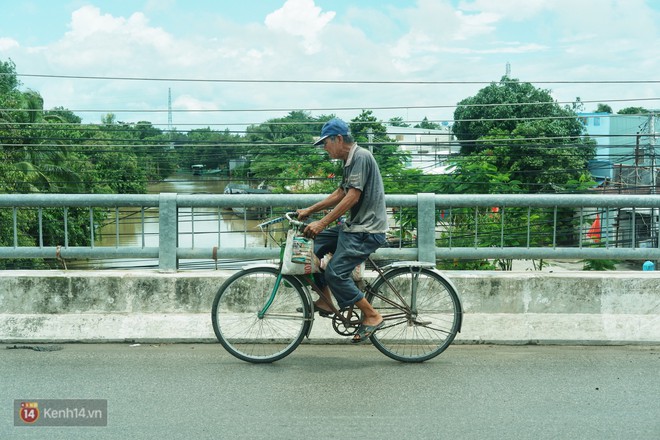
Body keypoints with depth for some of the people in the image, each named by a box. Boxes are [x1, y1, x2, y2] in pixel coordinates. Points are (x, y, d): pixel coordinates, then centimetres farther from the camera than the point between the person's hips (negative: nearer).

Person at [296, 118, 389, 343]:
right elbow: (339, 194, 22)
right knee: (312, 244, 8)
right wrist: (309, 210, 19)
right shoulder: (350, 160, 16)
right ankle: (325, 300, 12)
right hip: (353, 226, 10)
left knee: (335, 274, -15)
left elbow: (352, 197, -22)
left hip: (366, 230, -10)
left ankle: (372, 316, -2)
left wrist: (322, 223, -22)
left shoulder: (361, 156, -15)